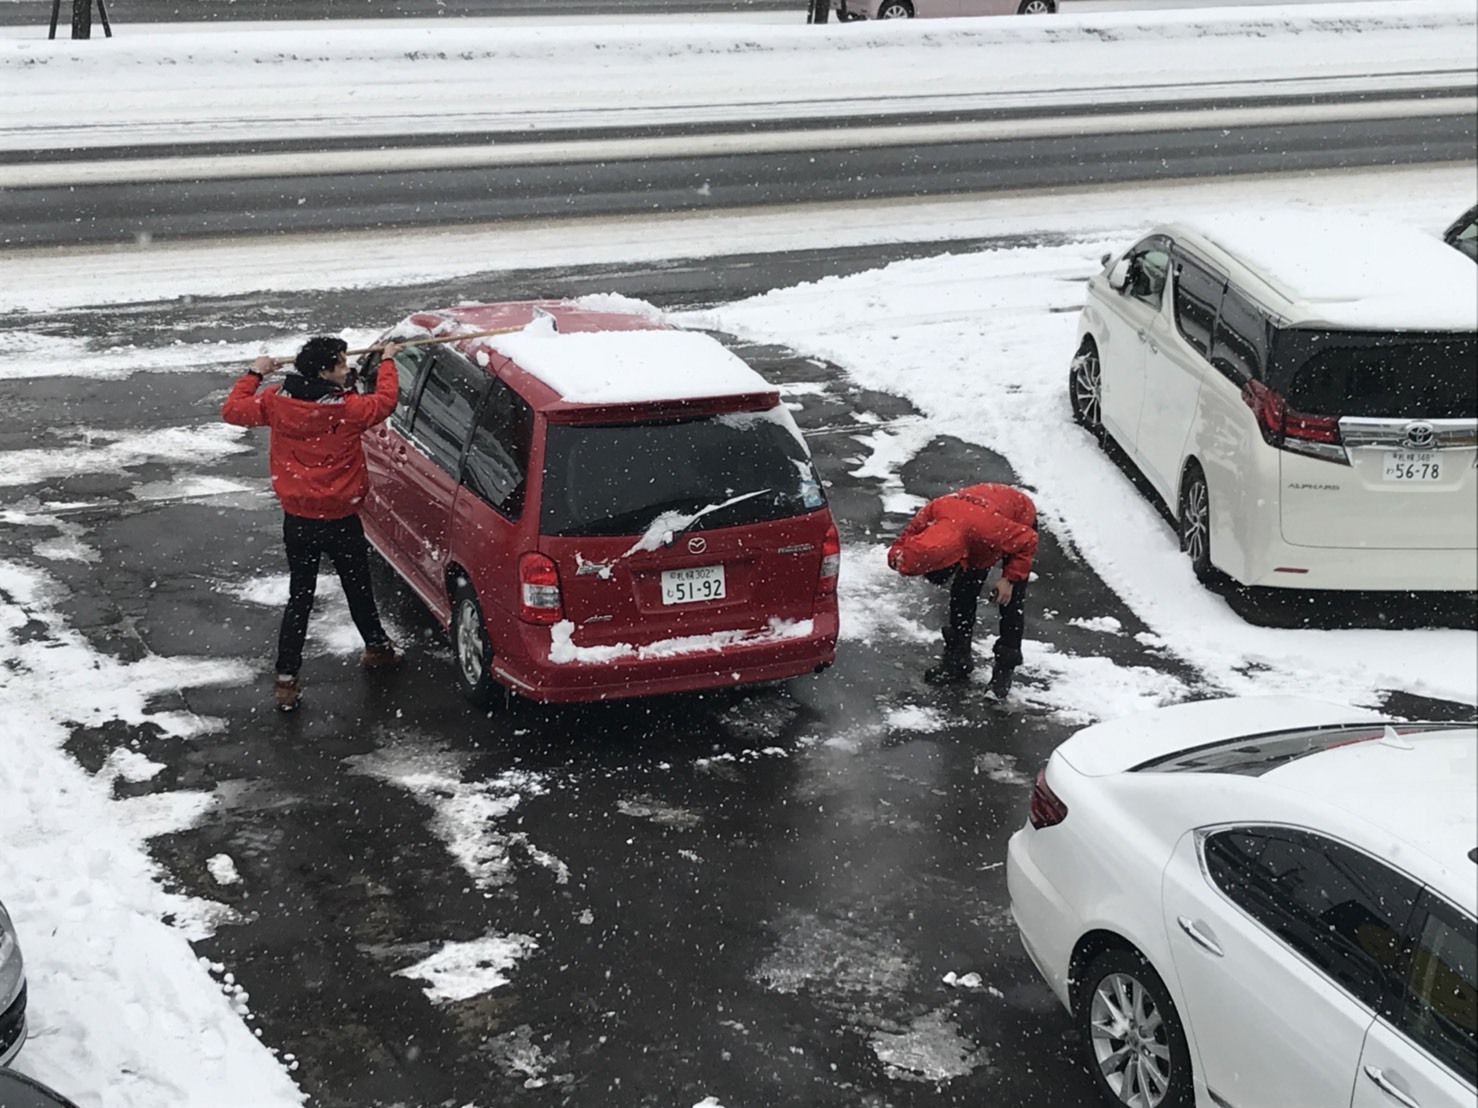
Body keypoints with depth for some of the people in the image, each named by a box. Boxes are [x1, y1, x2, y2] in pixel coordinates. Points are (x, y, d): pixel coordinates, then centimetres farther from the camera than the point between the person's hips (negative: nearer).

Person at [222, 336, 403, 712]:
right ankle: (377, 647, 42)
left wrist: (254, 374, 21)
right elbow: (384, 401, 1)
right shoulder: (348, 410, -18)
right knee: (358, 589, 20)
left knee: (299, 598, 10)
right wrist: (387, 361, 18)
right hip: (341, 522, -3)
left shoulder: (276, 401, -9)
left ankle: (286, 679, 5)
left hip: (297, 522, 3)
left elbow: (232, 410, 6)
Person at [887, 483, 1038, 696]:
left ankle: (1005, 668, 2)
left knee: (1011, 601, -9)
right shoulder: (930, 514, -35)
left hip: (1020, 521, -5)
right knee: (962, 593, 1)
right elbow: (906, 540, -15)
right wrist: (898, 558, -37)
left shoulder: (986, 528, -48)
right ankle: (958, 656, 15)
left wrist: (1010, 579, -27)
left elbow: (1027, 540, -30)